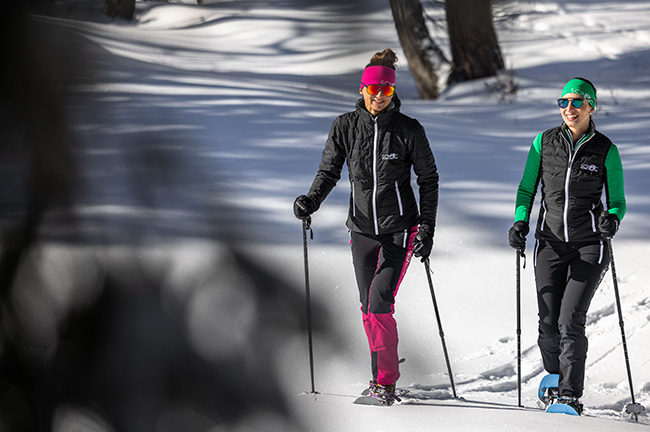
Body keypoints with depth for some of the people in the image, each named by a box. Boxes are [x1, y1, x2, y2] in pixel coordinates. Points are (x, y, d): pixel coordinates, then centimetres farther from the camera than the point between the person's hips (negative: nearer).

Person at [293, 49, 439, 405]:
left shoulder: (409, 131, -8)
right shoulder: (345, 127, -2)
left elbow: (428, 179, -1)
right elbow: (329, 171, 6)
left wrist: (427, 228, -7)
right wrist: (311, 200, -13)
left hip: (399, 228, -4)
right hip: (362, 227, 4)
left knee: (379, 302, -15)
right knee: (368, 306, 8)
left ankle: (385, 382, -8)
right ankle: (382, 369, 25)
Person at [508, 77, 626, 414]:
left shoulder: (605, 150, -2)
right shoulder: (544, 142, 2)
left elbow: (617, 202, 4)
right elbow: (527, 189, 11)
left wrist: (612, 219, -18)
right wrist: (520, 223, -6)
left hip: (589, 246, -2)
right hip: (550, 244, 2)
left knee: (570, 320, -16)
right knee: (548, 325, 1)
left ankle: (570, 396, -10)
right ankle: (555, 375, 31)